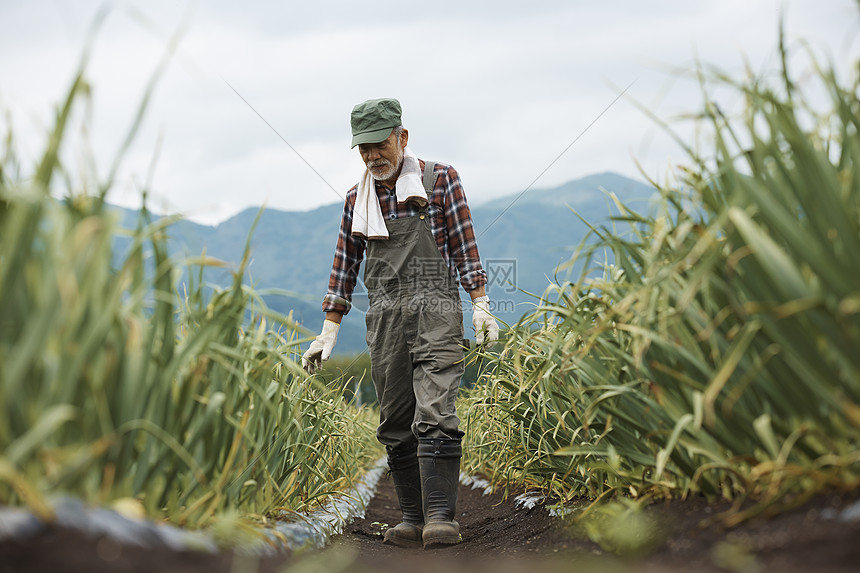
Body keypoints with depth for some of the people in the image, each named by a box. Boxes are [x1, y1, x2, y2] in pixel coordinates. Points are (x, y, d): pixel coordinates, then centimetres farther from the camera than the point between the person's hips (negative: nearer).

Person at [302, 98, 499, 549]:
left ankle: (440, 518, -18)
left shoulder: (440, 179, 4)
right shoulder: (357, 199, 15)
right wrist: (328, 332, 14)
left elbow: (464, 247, 3)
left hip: (435, 313, -4)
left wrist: (481, 306, -6)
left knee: (434, 418, -16)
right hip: (384, 321, 4)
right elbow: (344, 265, 18)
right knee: (396, 426, 2)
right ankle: (413, 519, 8)